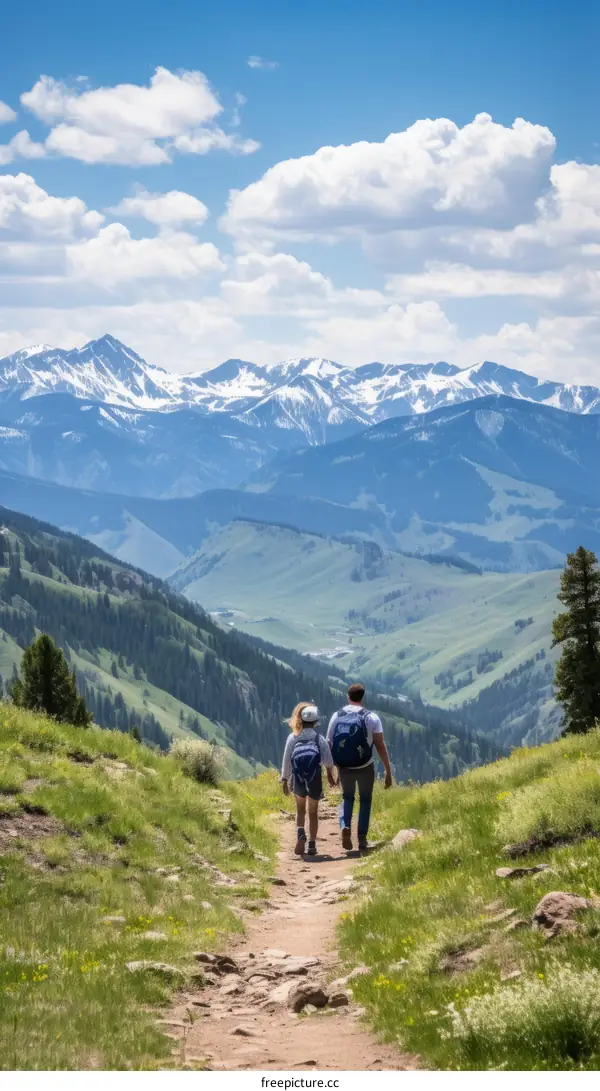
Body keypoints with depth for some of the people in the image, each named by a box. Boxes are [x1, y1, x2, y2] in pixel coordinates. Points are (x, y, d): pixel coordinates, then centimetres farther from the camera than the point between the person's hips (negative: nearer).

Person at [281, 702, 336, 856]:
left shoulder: (293, 738, 2)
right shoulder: (319, 738, 0)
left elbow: (286, 760, 2)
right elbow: (328, 759, -4)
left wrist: (285, 780, 8)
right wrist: (330, 774, 11)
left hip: (298, 778, 0)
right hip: (315, 779, 0)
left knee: (300, 809, 19)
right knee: (313, 812, 13)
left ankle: (300, 834, -7)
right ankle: (312, 845, 9)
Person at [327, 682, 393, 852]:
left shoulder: (336, 716, 0)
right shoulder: (371, 718, -7)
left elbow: (329, 744, 1)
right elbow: (381, 747, -9)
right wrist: (388, 772, -4)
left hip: (344, 767, 2)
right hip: (365, 767, -2)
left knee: (347, 798, 22)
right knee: (365, 800, 18)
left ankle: (345, 827, -4)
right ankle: (362, 839, 12)